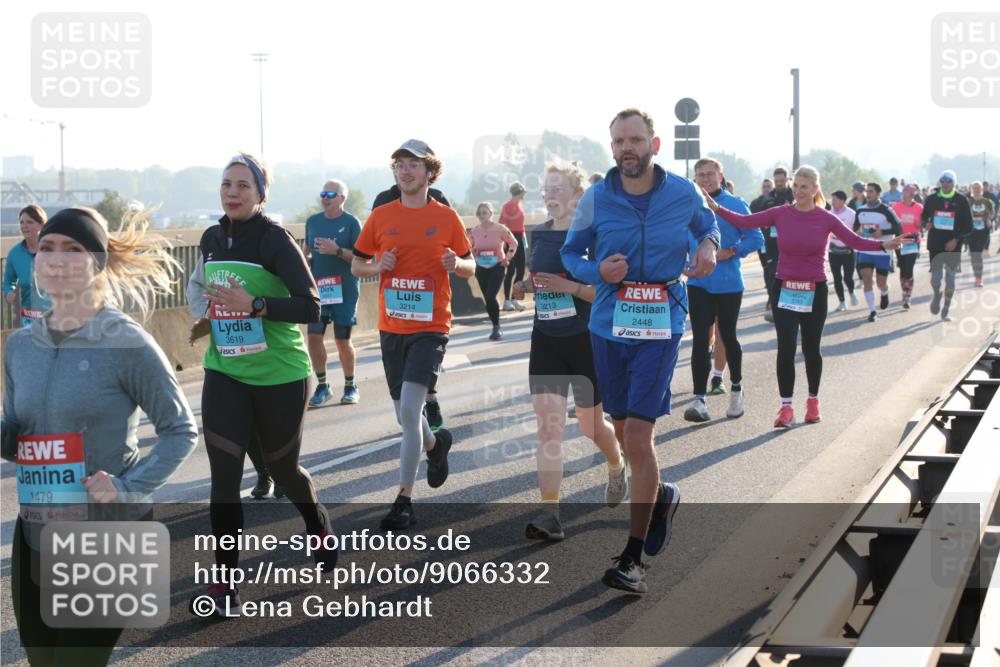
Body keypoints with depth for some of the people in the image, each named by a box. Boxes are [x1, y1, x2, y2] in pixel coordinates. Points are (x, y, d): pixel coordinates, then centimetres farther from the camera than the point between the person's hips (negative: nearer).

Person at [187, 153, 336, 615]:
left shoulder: (275, 239, -14)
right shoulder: (211, 239, 4)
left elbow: (310, 308, -21)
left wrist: (254, 305, -30)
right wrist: (210, 321, 8)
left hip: (280, 376, -4)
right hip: (225, 373, 4)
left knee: (282, 469, 13)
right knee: (224, 476, -7)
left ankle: (320, 529, 45)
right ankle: (224, 582, 1)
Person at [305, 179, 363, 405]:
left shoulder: (351, 223, -5)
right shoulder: (313, 221, 10)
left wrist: (337, 251, -21)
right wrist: (304, 260, 2)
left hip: (344, 290, -4)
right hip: (317, 287, 4)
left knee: (342, 340, 2)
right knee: (314, 336, -4)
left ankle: (350, 386, 18)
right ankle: (322, 385, 10)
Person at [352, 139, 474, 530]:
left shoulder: (446, 217, -1)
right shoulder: (381, 216, 5)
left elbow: (470, 267, 7)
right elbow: (356, 266, 11)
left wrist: (455, 264, -16)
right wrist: (377, 266, -10)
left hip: (430, 326, -4)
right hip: (391, 327, 4)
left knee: (410, 410, -15)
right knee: (405, 414, 12)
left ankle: (404, 498, -7)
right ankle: (435, 444, 46)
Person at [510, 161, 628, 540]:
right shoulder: (539, 235, 7)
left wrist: (569, 287, -25)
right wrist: (526, 287, 1)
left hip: (585, 340, -4)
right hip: (546, 340, 4)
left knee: (591, 426, 11)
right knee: (548, 426, -7)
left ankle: (617, 467, 45)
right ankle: (549, 514, -9)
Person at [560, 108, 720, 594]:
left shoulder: (683, 193, -1)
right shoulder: (596, 199, -1)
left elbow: (707, 223, 20)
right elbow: (571, 253, 9)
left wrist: (708, 246, -3)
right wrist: (597, 271, -13)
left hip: (660, 327, -3)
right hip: (608, 326, 3)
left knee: (638, 436, -11)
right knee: (624, 432, 14)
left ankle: (633, 558, -5)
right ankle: (661, 495, 46)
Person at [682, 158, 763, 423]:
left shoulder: (735, 205, -4)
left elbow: (756, 239, -6)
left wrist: (731, 252, -16)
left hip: (728, 283, -2)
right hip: (698, 283, 2)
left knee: (728, 337, 12)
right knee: (700, 340, -8)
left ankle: (736, 389, 34)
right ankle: (699, 399, -9)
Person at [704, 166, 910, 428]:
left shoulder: (826, 219, -3)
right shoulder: (781, 214, -1)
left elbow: (855, 241, -9)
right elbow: (745, 221, -5)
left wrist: (884, 245, -22)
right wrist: (717, 208, -15)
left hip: (815, 291, 0)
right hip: (785, 289, 0)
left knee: (811, 348, 10)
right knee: (786, 347, -10)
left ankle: (813, 401, 30)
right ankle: (786, 407, -6)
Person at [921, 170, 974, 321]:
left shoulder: (961, 201, -1)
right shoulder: (931, 199, 3)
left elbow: (968, 226, 1)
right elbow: (923, 218, 13)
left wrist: (956, 240, -12)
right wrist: (926, 224, -11)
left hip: (952, 246, 0)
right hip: (935, 245, 0)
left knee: (950, 280, 4)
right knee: (935, 278, -6)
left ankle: (946, 311, 18)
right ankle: (937, 295, 28)